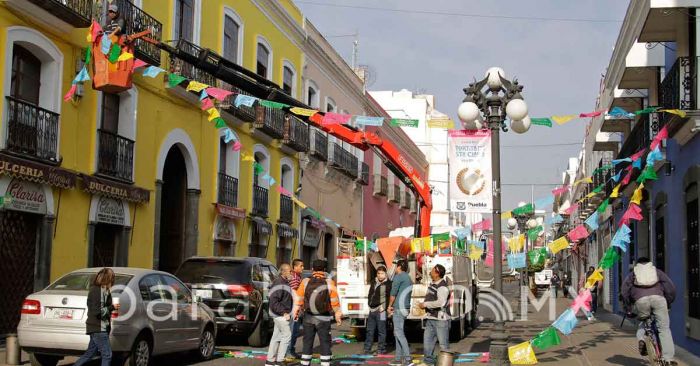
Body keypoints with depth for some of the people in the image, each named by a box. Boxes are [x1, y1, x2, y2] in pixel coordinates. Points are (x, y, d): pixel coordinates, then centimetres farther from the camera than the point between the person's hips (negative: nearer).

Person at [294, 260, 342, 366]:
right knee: (325, 344, 6)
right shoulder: (329, 283, -10)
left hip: (308, 317, 2)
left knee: (307, 343, 12)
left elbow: (299, 299, -2)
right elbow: (335, 302, -5)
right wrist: (338, 315, 6)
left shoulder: (305, 282, -7)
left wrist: (296, 311, 12)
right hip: (323, 318, -2)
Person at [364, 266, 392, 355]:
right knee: (370, 330, 12)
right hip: (372, 310, 7)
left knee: (381, 331, -2)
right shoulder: (374, 282, 15)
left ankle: (381, 350, 5)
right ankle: (367, 349, 19)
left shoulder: (388, 284, -6)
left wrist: (383, 307, -14)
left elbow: (389, 297, -10)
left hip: (381, 311, -7)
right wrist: (370, 304, 10)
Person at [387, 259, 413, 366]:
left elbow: (393, 293, -12)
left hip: (399, 308, -9)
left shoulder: (398, 277, -9)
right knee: (397, 332, 13)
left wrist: (390, 306, 0)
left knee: (399, 332, -10)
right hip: (406, 308, 9)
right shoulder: (408, 278, 20)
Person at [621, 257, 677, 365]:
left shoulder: (633, 273, 29)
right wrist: (669, 303, 30)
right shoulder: (657, 271, 30)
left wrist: (628, 306, 26)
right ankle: (668, 359, -4)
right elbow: (671, 287, 20)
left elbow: (625, 290, 17)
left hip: (641, 300, 1)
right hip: (658, 298, 0)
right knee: (664, 328, 3)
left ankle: (641, 339, -3)